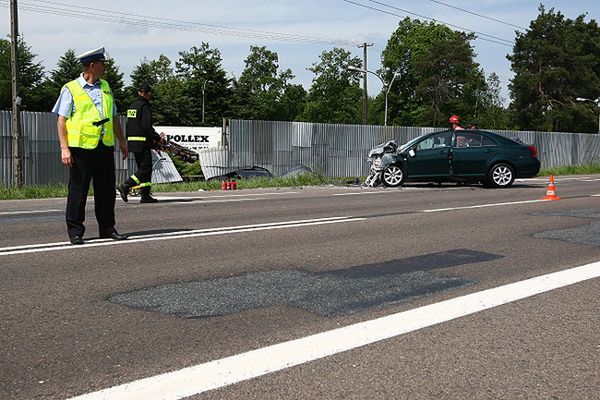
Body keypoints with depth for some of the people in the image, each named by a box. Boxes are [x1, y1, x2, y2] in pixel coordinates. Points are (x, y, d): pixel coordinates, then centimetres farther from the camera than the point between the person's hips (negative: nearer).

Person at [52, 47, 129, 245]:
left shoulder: (105, 87, 16)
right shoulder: (71, 89, -3)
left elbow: (114, 117, 23)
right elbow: (62, 120, -5)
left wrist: (121, 140, 21)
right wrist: (64, 148, -13)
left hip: (105, 146, 6)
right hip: (81, 146, -5)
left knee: (106, 190, 9)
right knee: (78, 190, 0)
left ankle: (107, 228, 18)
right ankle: (75, 231, 8)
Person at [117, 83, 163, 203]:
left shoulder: (132, 106, 17)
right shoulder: (145, 106, -11)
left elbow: (128, 126, 19)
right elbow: (146, 126, -19)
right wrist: (157, 137, -8)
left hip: (132, 140, 9)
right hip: (142, 142, -9)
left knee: (143, 167, 12)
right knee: (145, 168, -7)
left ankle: (145, 195, 10)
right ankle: (125, 186, -17)